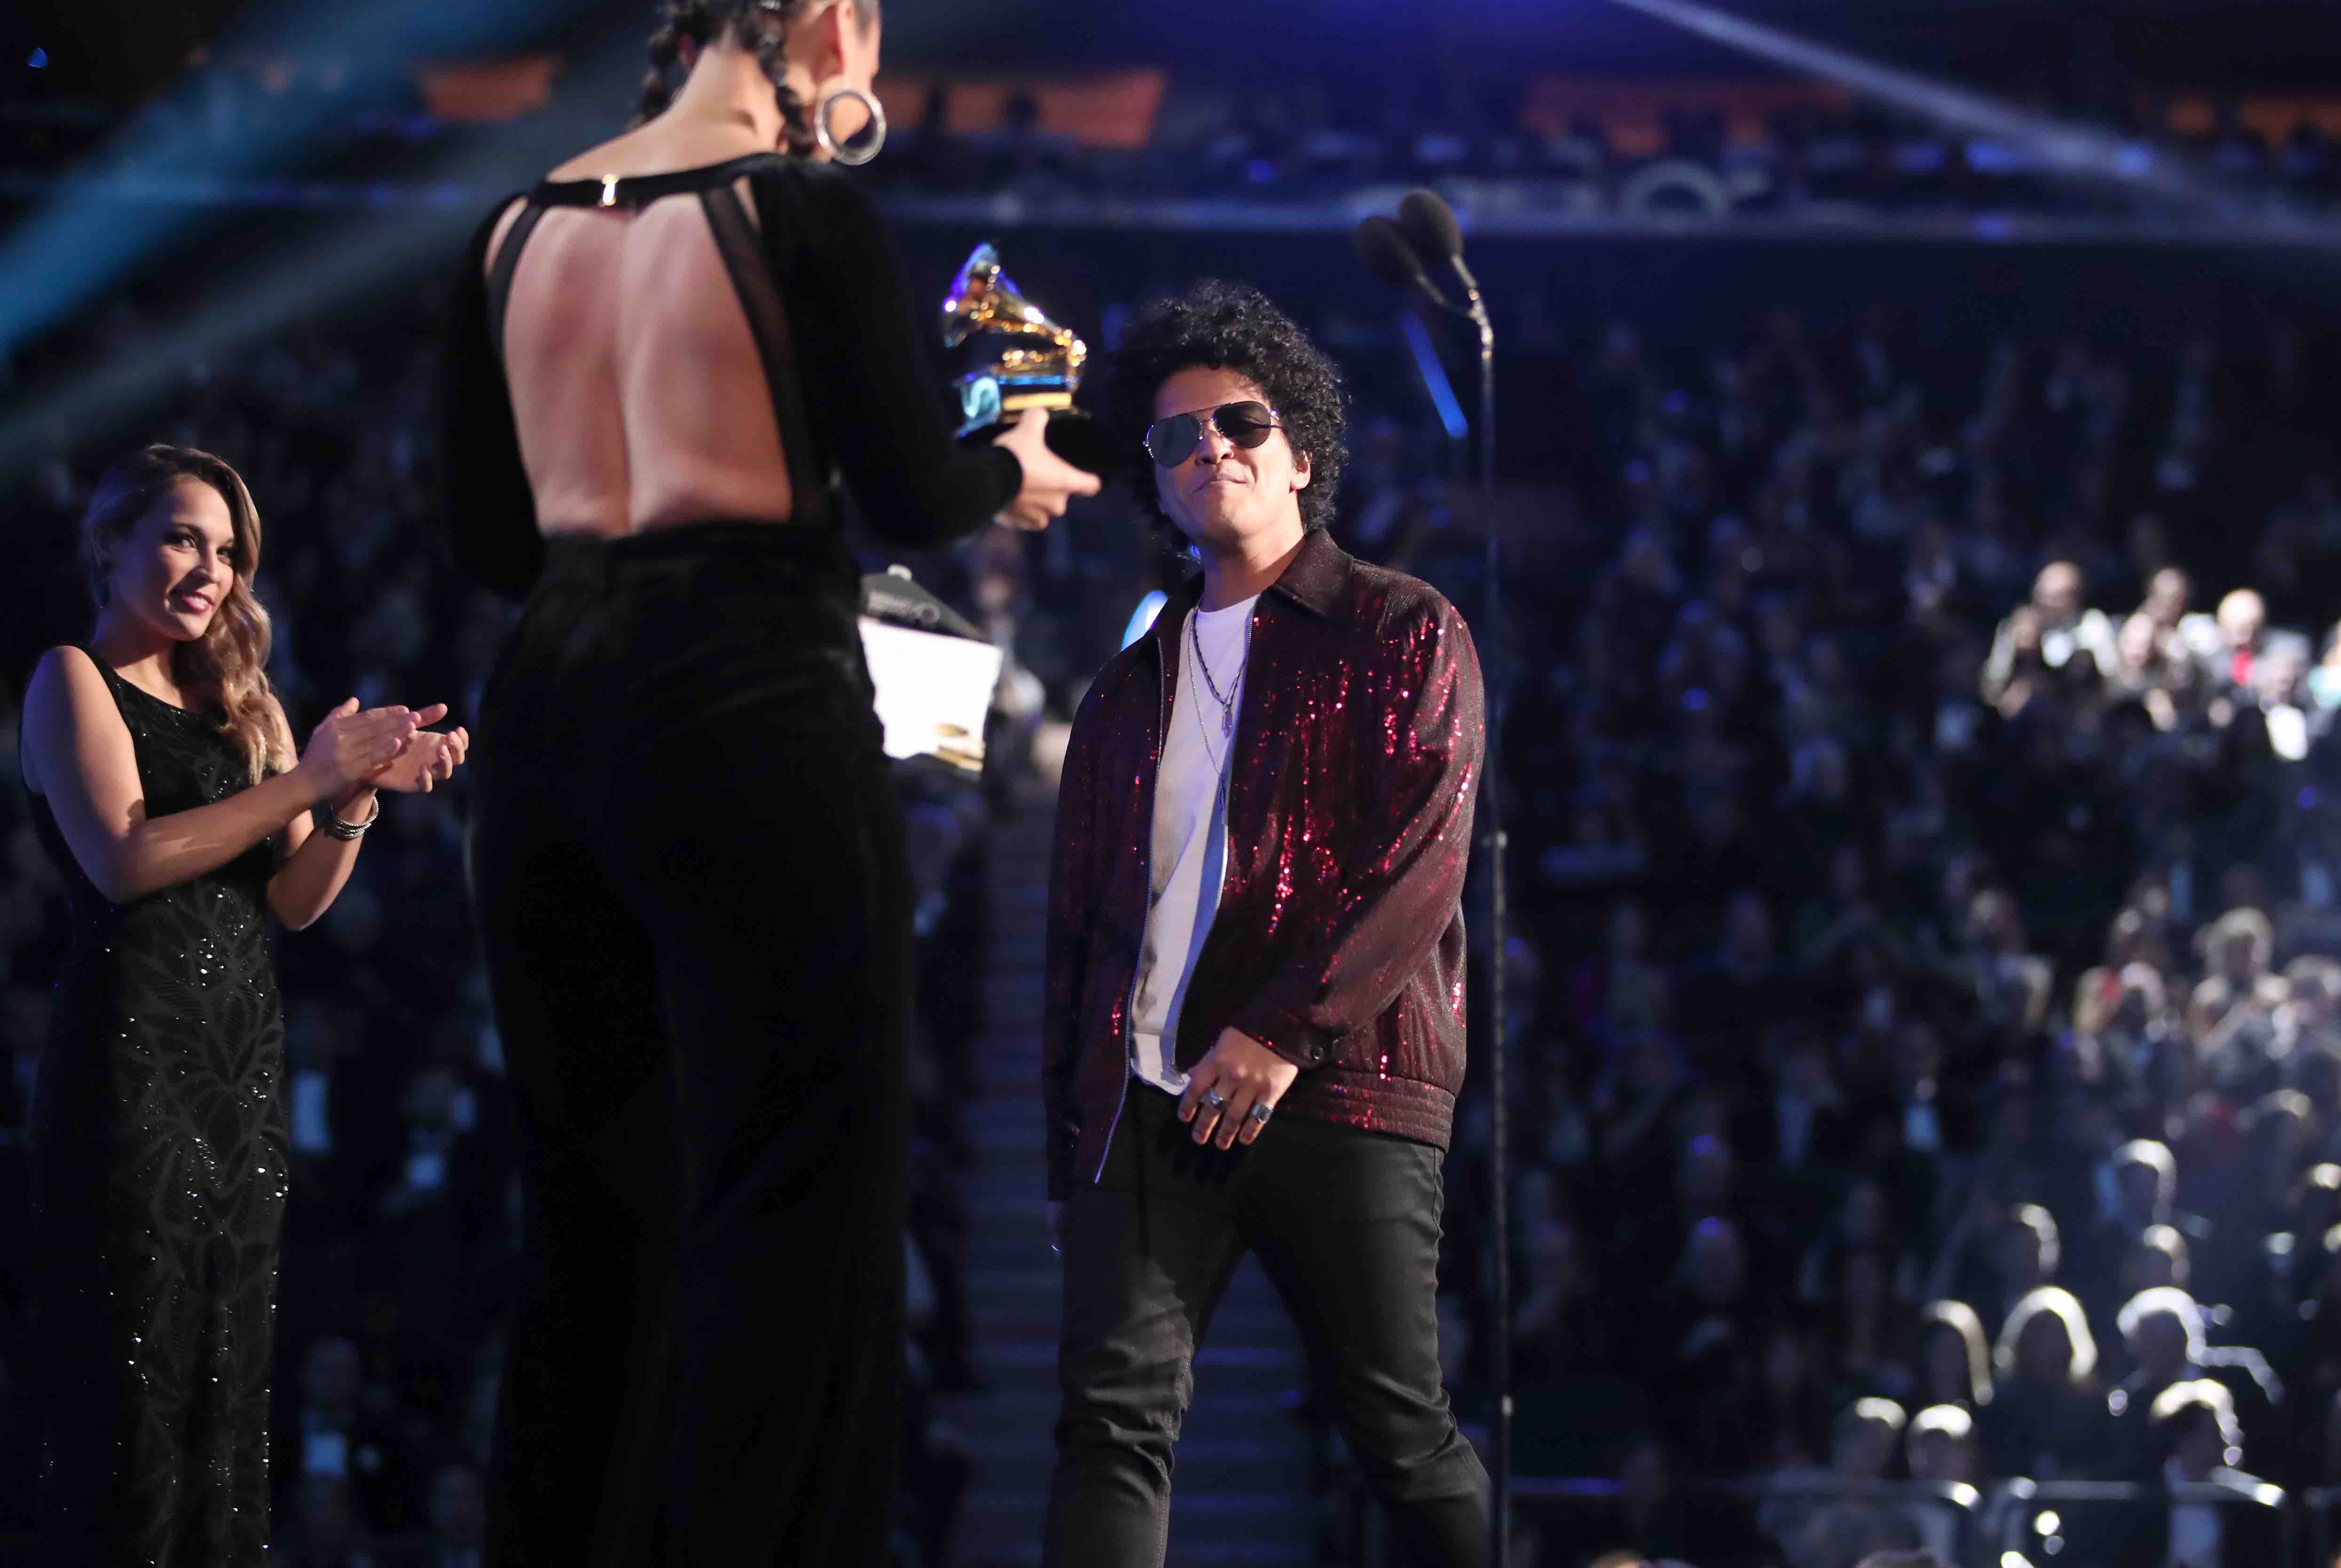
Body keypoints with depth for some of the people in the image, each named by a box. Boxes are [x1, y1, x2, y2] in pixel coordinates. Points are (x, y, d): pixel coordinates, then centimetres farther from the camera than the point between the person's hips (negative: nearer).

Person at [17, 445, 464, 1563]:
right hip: (132, 1056, -7)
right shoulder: (75, 682, 1)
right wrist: (309, 779, -15)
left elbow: (294, 901, 12)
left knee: (227, 1385, 4)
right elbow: (125, 858, -14)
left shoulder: (235, 705, 19)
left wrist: (360, 792, -6)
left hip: (243, 1070, 7)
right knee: (132, 1379, -10)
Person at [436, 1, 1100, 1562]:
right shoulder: (805, 210, -6)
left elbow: (493, 534, 15)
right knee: (800, 1215, -4)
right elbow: (913, 496, -6)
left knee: (593, 1224, 13)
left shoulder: (519, 232, 12)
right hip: (750, 712, -7)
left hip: (550, 702, 7)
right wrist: (1017, 472, 14)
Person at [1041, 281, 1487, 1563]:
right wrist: (1068, 1151, 14)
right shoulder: (1133, 686, 22)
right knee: (1114, 1410, -12)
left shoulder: (1403, 634, 7)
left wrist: (1286, 1029, -16)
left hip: (1336, 1089, -4)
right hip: (1148, 1107, 4)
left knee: (1402, 1433, -3)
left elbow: (1426, 860, -6)